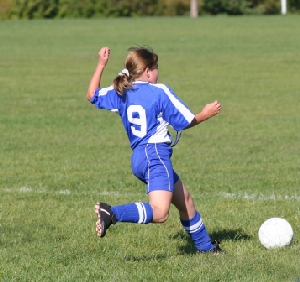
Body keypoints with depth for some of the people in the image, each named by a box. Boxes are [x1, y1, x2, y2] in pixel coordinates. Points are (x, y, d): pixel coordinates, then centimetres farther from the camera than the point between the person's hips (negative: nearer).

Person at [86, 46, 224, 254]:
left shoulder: (121, 93, 12)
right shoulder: (160, 92, -5)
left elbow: (92, 95, 27)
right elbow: (185, 121, -2)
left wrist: (101, 65, 30)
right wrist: (206, 114, 17)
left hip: (138, 158, 9)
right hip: (155, 154, -9)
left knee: (185, 201, 22)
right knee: (159, 213, -23)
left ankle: (204, 245, 32)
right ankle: (112, 213, -38)